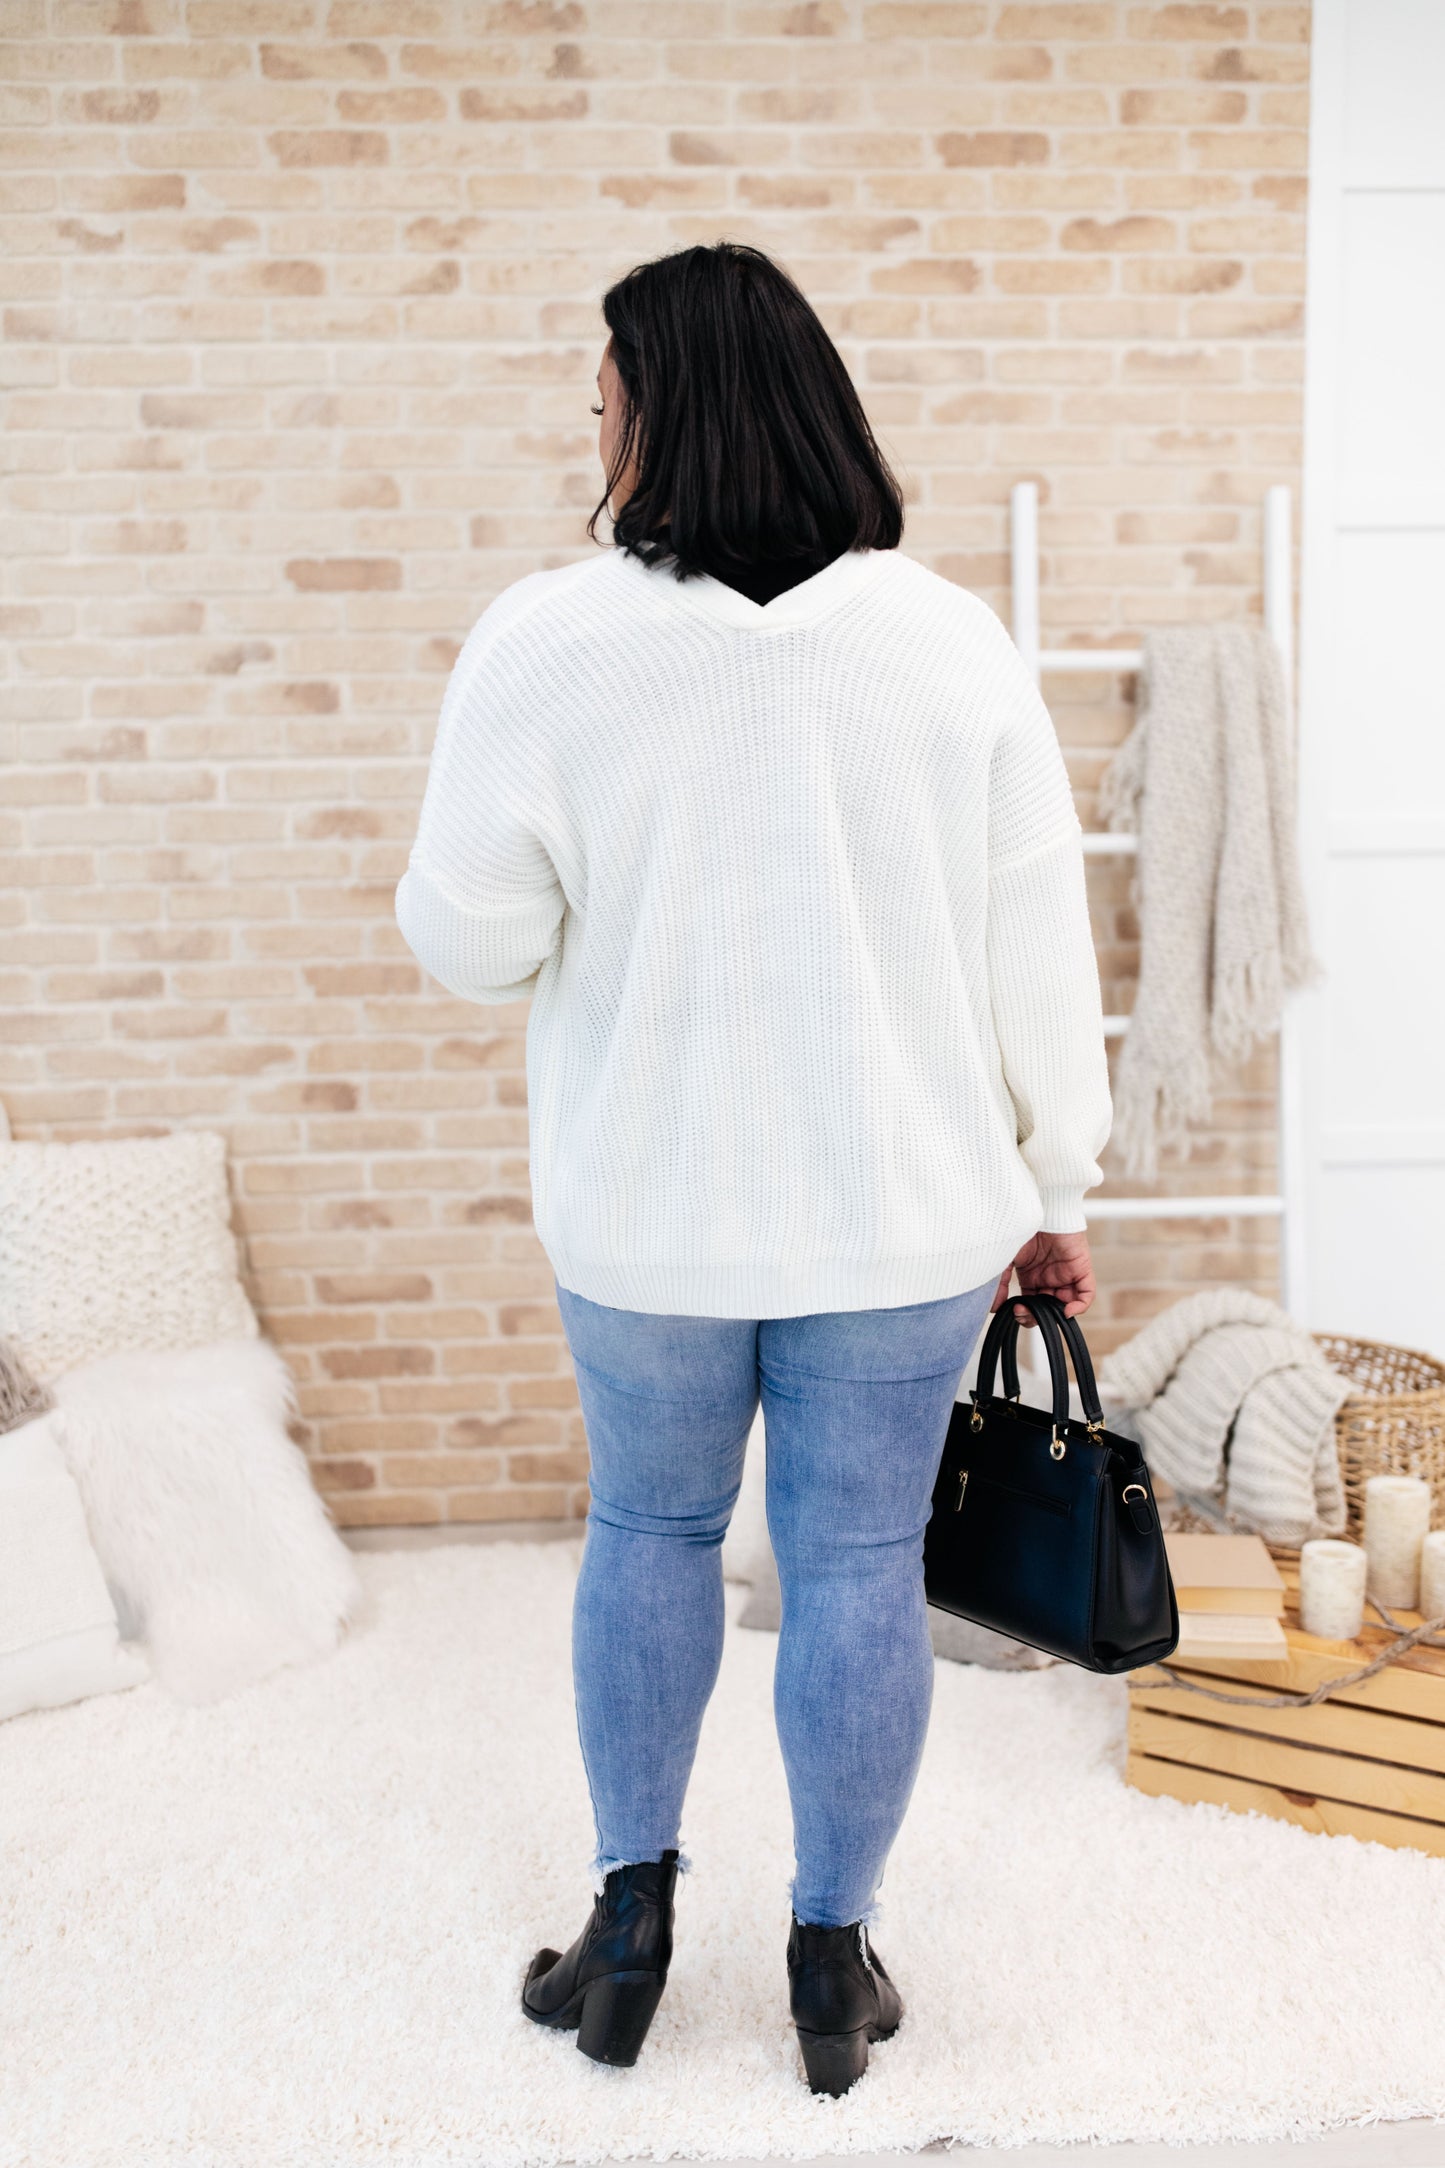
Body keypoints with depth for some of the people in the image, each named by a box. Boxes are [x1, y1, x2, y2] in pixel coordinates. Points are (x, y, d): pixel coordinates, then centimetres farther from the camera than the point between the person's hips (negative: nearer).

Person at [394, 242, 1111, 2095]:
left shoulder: (545, 642, -13)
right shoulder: (952, 644, -6)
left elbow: (468, 940, -7)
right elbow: (1038, 953, -3)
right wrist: (1056, 1193, 7)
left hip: (649, 1216, 0)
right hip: (903, 1217, 1)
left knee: (647, 1530, 20)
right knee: (860, 1562, 13)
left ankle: (632, 1923, 33)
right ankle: (834, 1962, 29)